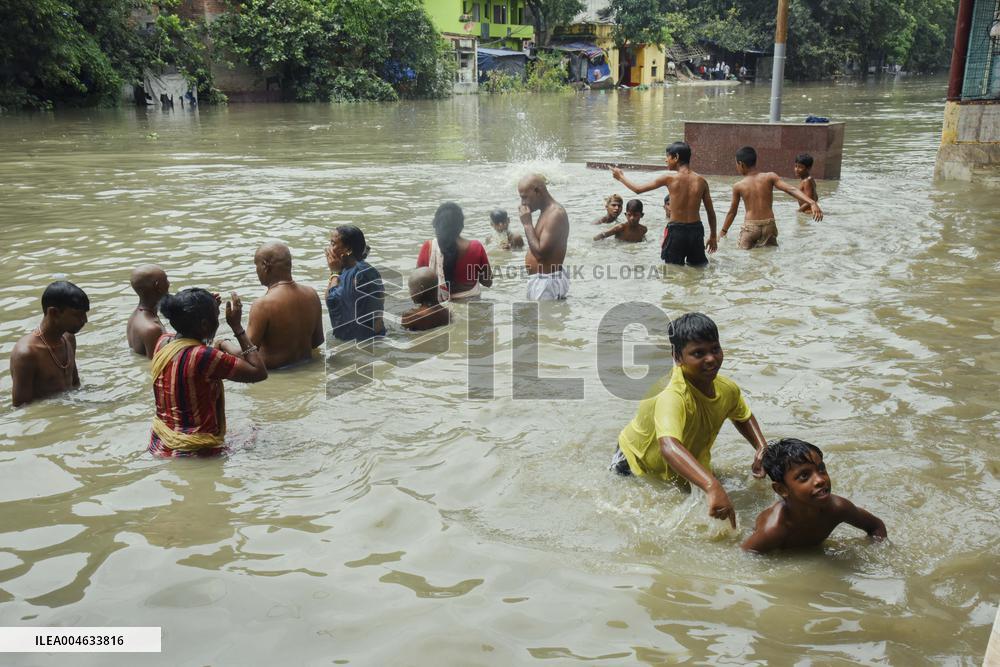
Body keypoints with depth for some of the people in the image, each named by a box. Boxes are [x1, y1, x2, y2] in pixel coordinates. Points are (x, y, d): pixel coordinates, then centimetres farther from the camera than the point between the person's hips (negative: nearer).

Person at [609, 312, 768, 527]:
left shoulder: (727, 389, -17)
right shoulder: (672, 397, -43)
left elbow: (742, 416, 9)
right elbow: (668, 446, -62)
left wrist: (761, 448, -10)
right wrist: (712, 487, -73)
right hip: (638, 464, -7)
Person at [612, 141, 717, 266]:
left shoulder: (669, 178, -9)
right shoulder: (701, 181, 0)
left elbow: (638, 189, 0)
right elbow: (711, 212, 5)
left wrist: (621, 177, 16)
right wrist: (713, 236, 18)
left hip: (676, 231, -3)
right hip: (696, 230, 3)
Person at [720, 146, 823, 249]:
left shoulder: (738, 186, 1)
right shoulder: (770, 177, 1)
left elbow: (732, 212, 10)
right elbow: (791, 189, -9)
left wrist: (723, 232, 22)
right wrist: (812, 203, -13)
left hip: (750, 226, -2)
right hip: (769, 225, 2)